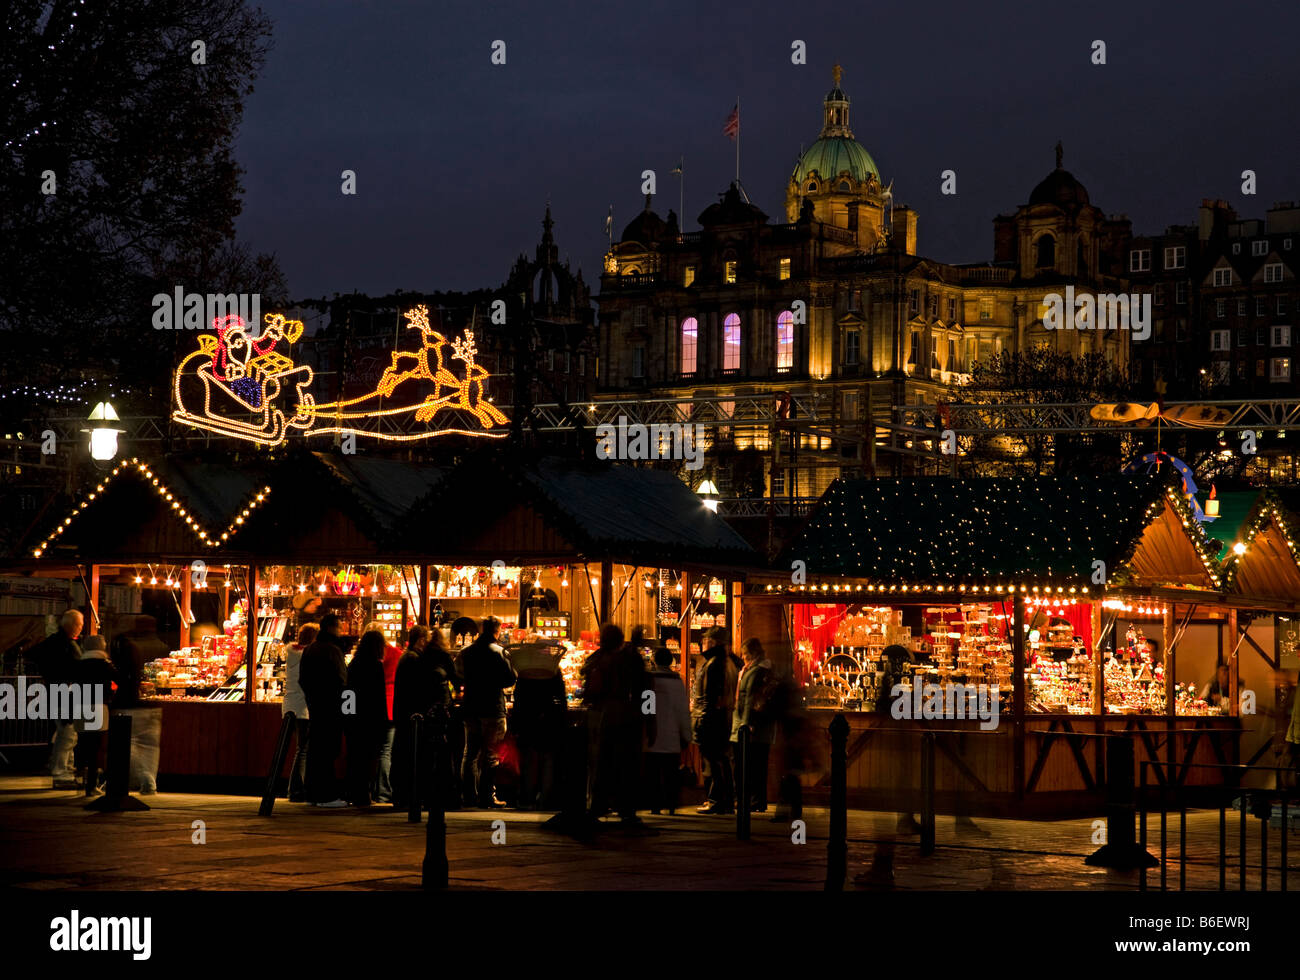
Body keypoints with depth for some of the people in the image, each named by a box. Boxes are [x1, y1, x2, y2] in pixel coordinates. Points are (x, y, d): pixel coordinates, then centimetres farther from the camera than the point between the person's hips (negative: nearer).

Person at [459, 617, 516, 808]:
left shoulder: (466, 652, 5)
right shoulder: (498, 652, -11)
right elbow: (510, 679, -11)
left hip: (470, 709, 5)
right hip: (492, 709, -5)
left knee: (470, 754, 13)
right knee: (490, 756, -1)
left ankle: (469, 795, 15)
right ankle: (487, 797, -2)